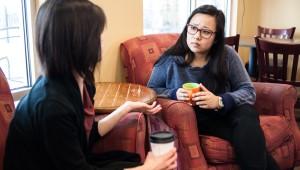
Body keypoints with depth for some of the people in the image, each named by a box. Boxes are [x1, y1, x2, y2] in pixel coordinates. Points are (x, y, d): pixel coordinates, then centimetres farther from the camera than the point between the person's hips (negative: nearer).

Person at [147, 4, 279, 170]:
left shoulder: (227, 55, -2)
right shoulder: (170, 60, -5)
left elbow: (249, 91, -3)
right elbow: (150, 91, 6)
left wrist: (220, 101, -23)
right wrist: (174, 94, -16)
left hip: (224, 113, 3)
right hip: (193, 119, -2)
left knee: (246, 113, -32)